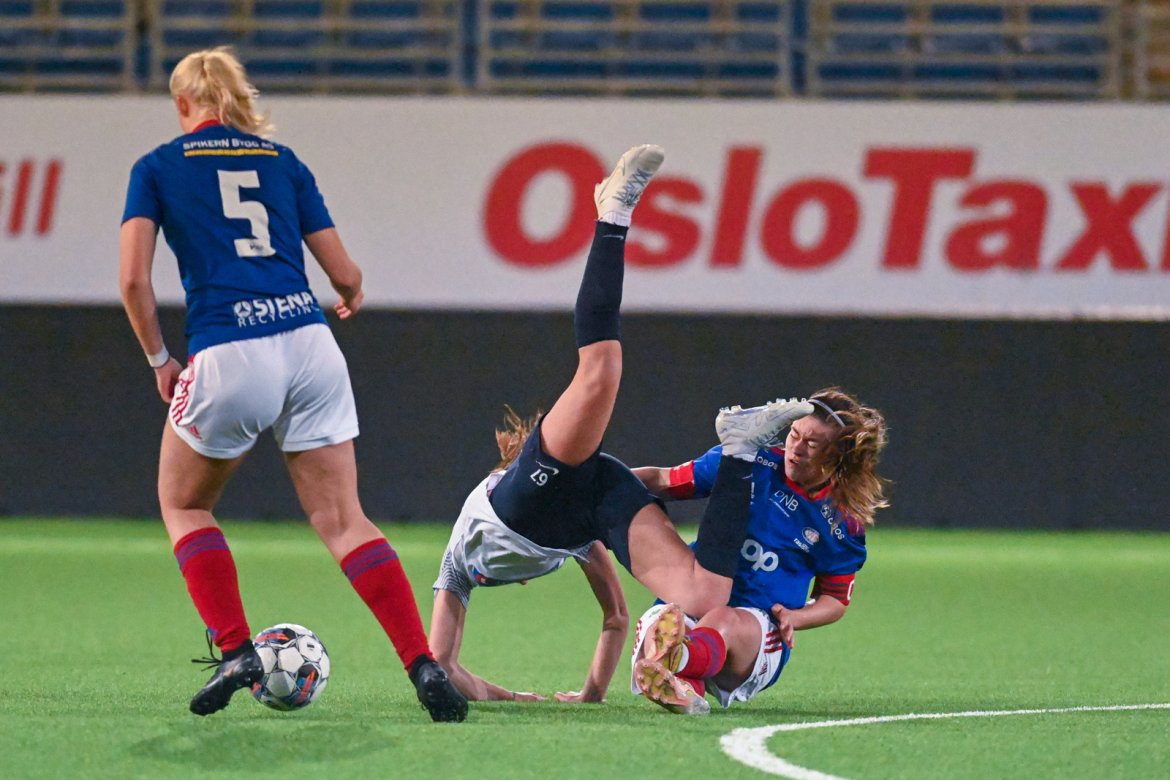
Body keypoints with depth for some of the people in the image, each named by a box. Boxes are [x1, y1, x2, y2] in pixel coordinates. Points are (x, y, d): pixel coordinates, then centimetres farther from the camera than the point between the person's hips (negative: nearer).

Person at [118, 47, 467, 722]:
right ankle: (424, 665, -9)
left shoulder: (158, 168, 10)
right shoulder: (283, 161, 18)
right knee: (343, 519, 6)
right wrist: (352, 301, 39)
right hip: (309, 342, 3)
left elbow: (135, 279, -1)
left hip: (227, 357, -3)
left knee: (184, 504, 21)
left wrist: (160, 361, 13)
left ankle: (235, 651, 6)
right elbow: (346, 275, 16)